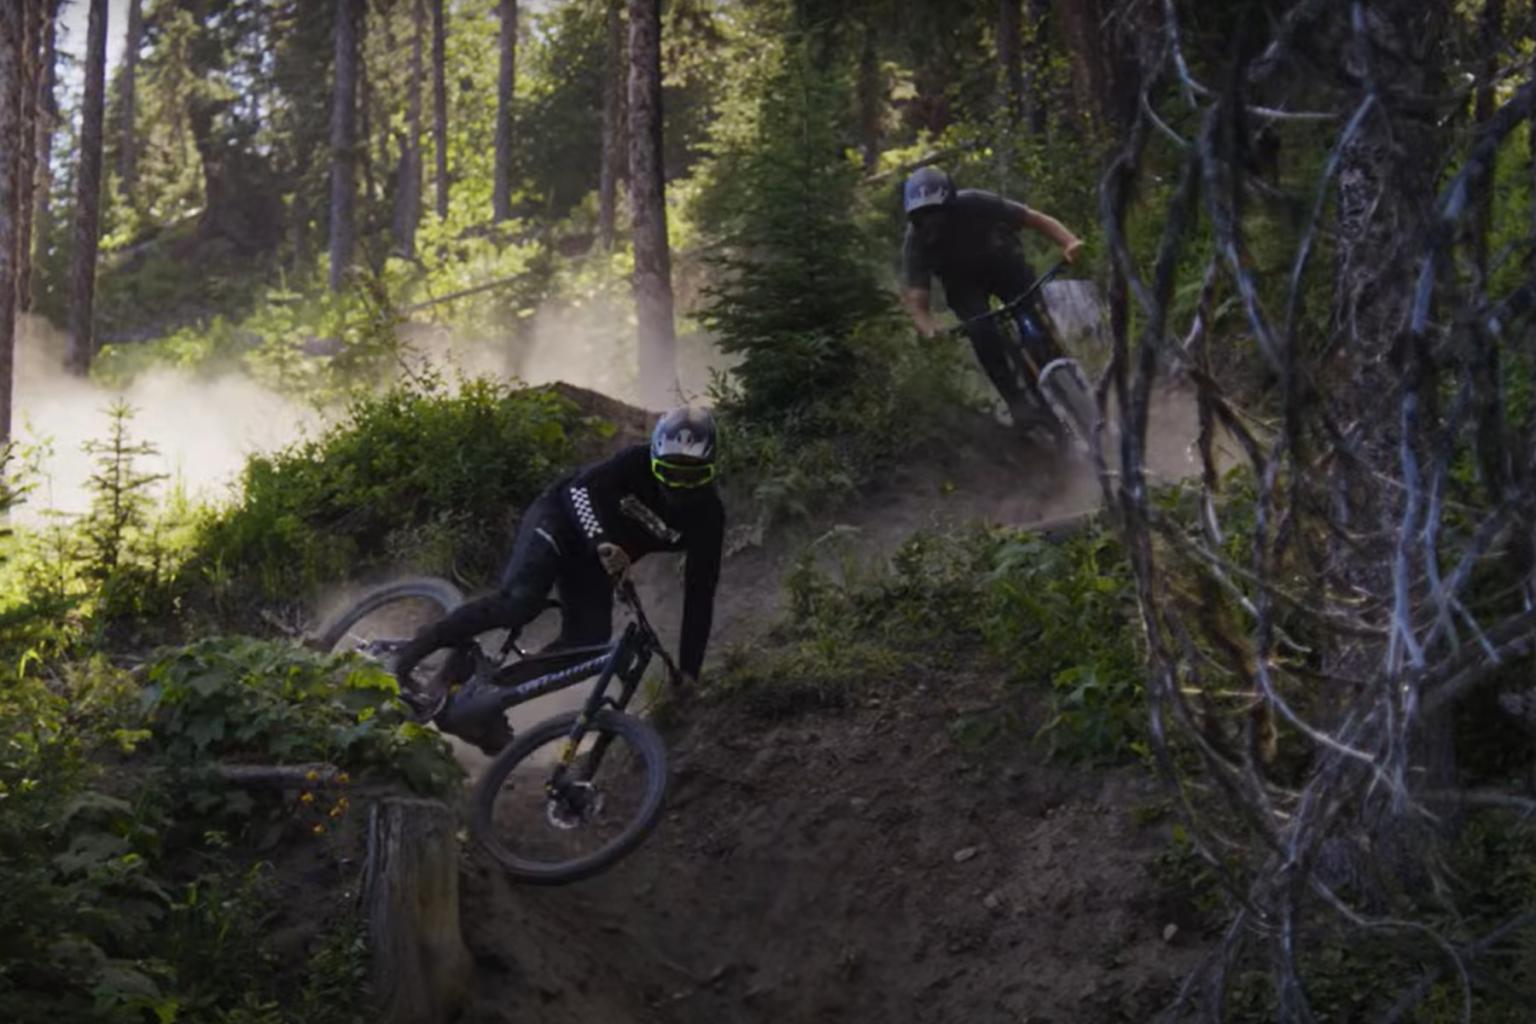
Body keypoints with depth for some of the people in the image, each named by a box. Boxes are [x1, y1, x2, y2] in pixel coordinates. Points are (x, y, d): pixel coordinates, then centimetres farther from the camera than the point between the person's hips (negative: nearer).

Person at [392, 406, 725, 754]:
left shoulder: (708, 515, -17)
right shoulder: (637, 462, -25)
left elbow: (700, 594, -14)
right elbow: (580, 488, -32)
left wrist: (689, 669, -17)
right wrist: (601, 543, -50)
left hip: (593, 562, 5)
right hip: (561, 520, -5)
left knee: (587, 646, -13)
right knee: (522, 601, -30)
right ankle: (410, 657, -24)